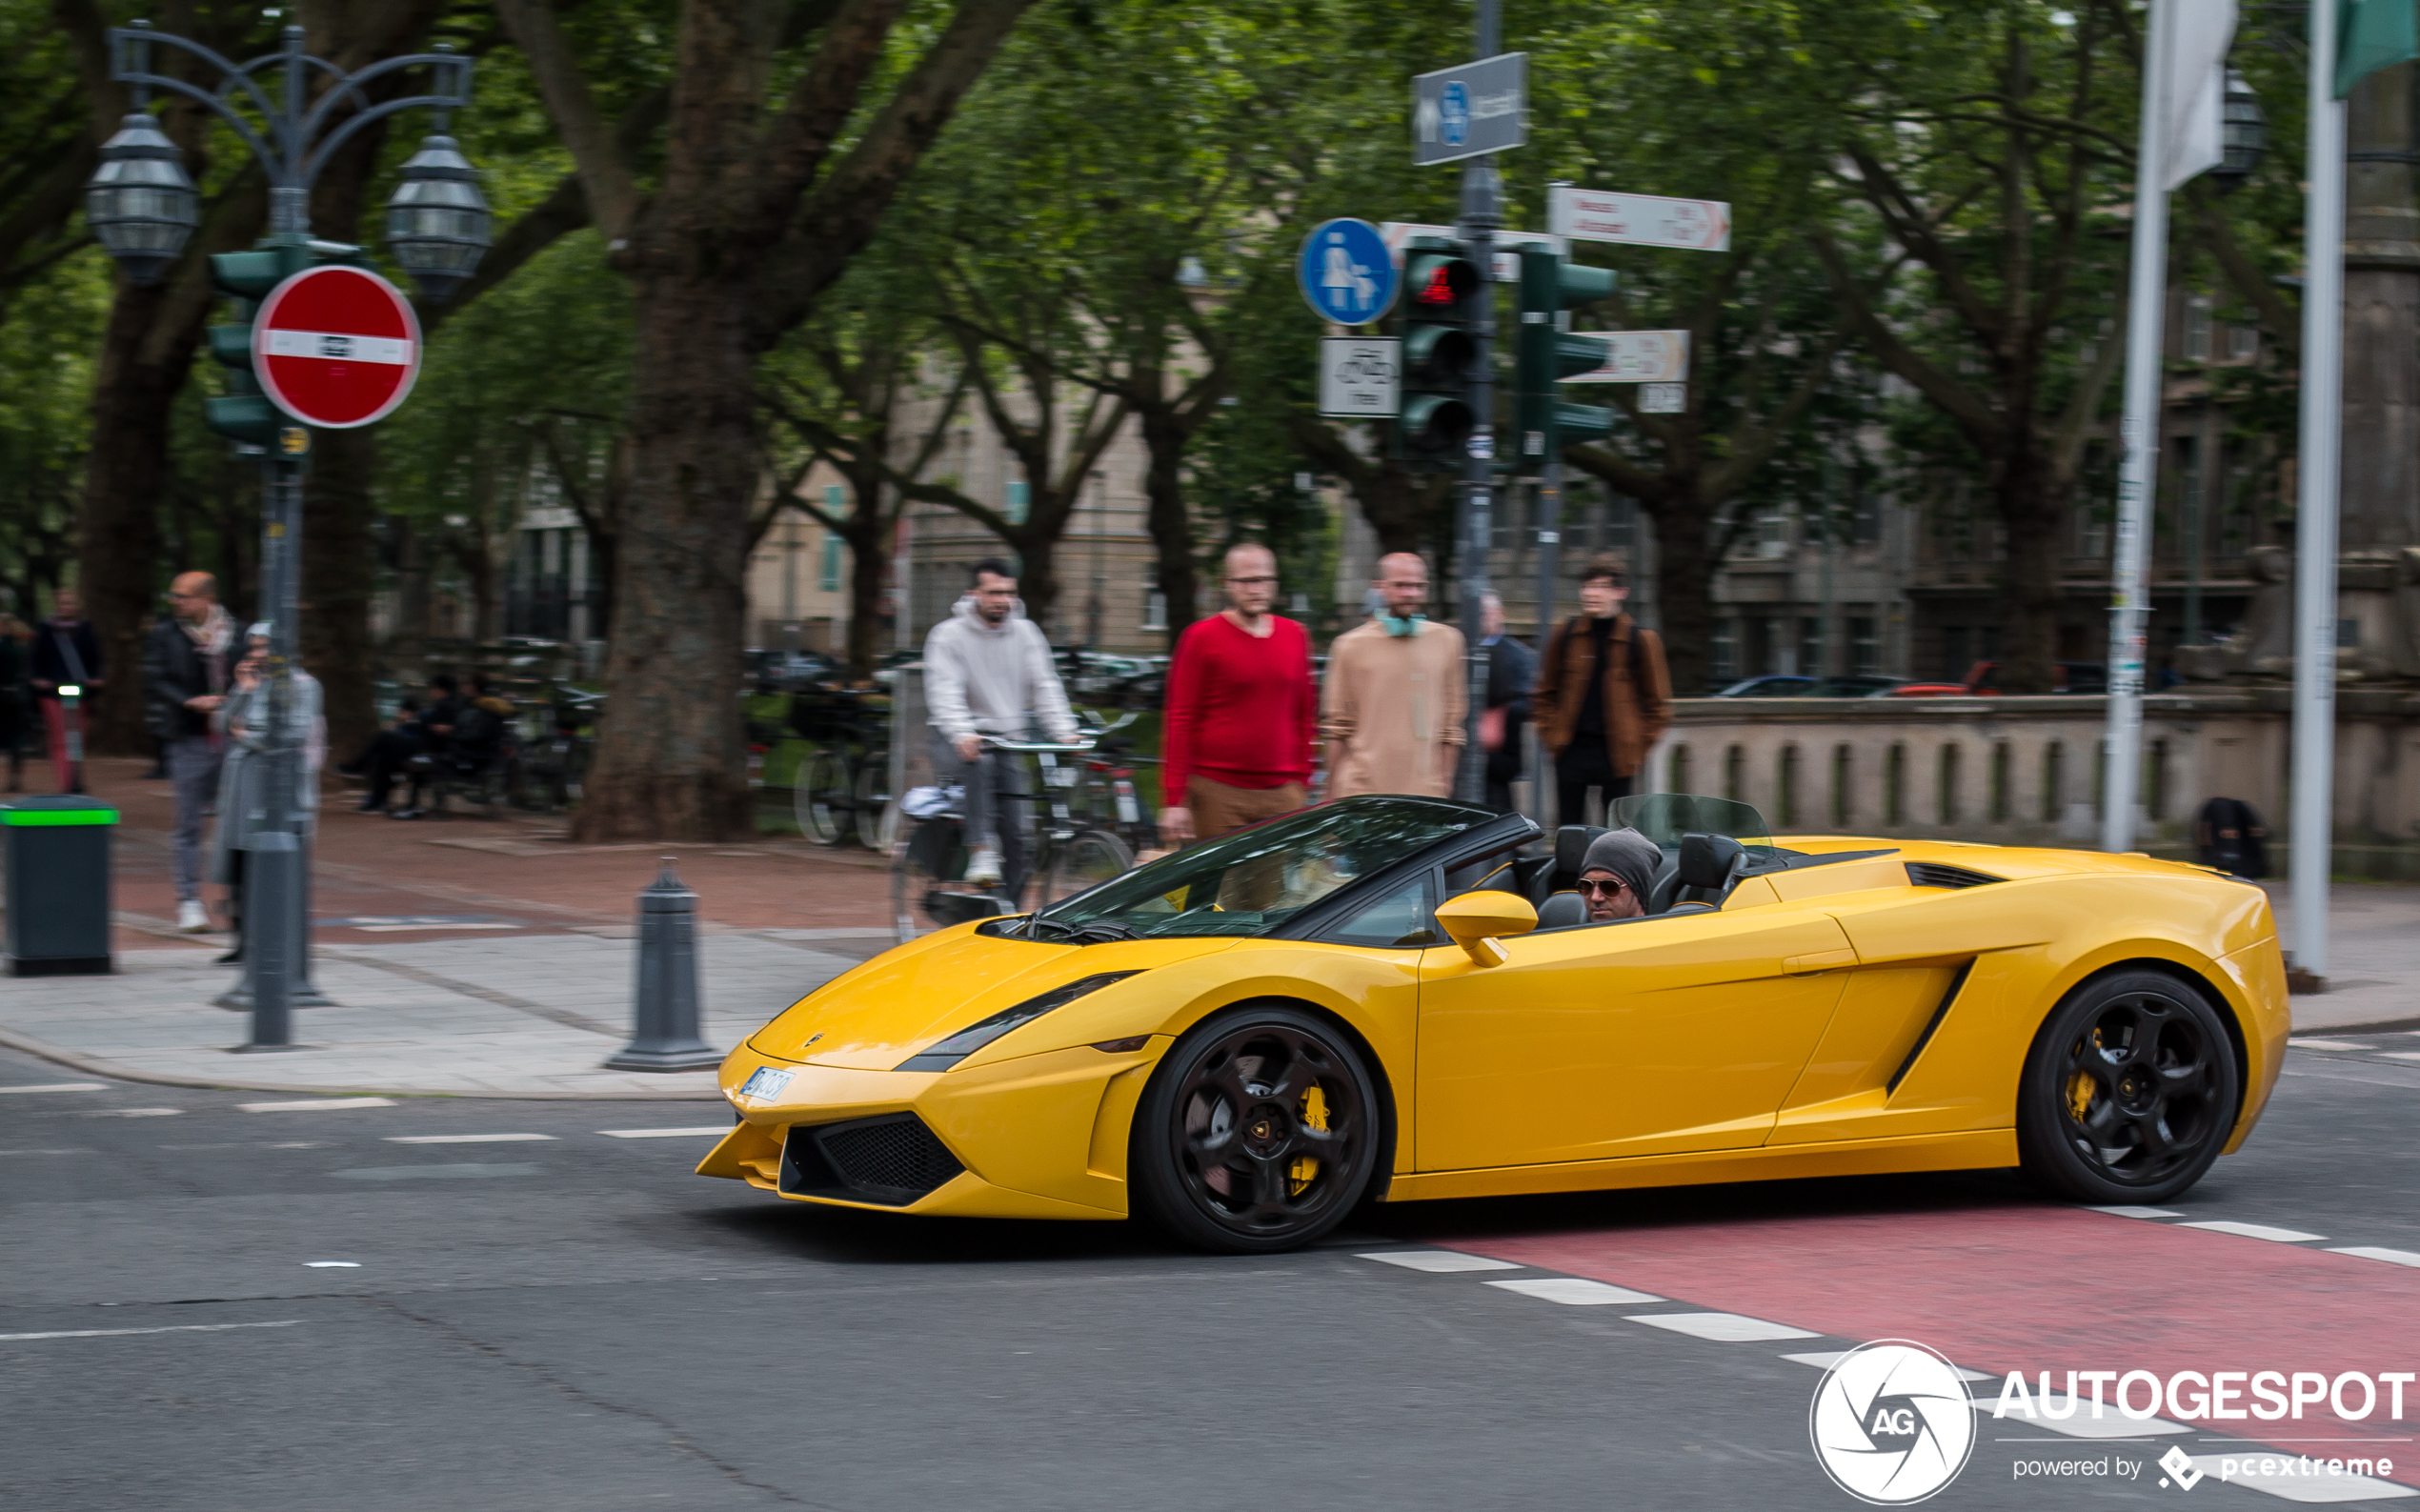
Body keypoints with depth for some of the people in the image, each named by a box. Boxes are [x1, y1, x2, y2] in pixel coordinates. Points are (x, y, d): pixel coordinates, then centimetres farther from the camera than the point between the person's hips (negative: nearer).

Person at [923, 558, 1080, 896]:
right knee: (979, 761, -39)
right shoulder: (949, 635, -6)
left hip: (1007, 742, 4)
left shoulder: (1025, 633, 7)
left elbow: (1045, 687, -1)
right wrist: (963, 735, -37)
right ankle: (981, 852, -39)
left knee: (1015, 830, -7)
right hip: (959, 743, -4)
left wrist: (1065, 732, -18)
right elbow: (944, 692, -19)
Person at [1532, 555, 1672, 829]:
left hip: (1617, 755, -2)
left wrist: (1641, 744, -2)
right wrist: (1551, 733, 5)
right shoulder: (1566, 634, 6)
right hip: (1572, 751, 2)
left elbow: (1657, 701, 5)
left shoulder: (1641, 639, 0)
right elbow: (1545, 692, 15)